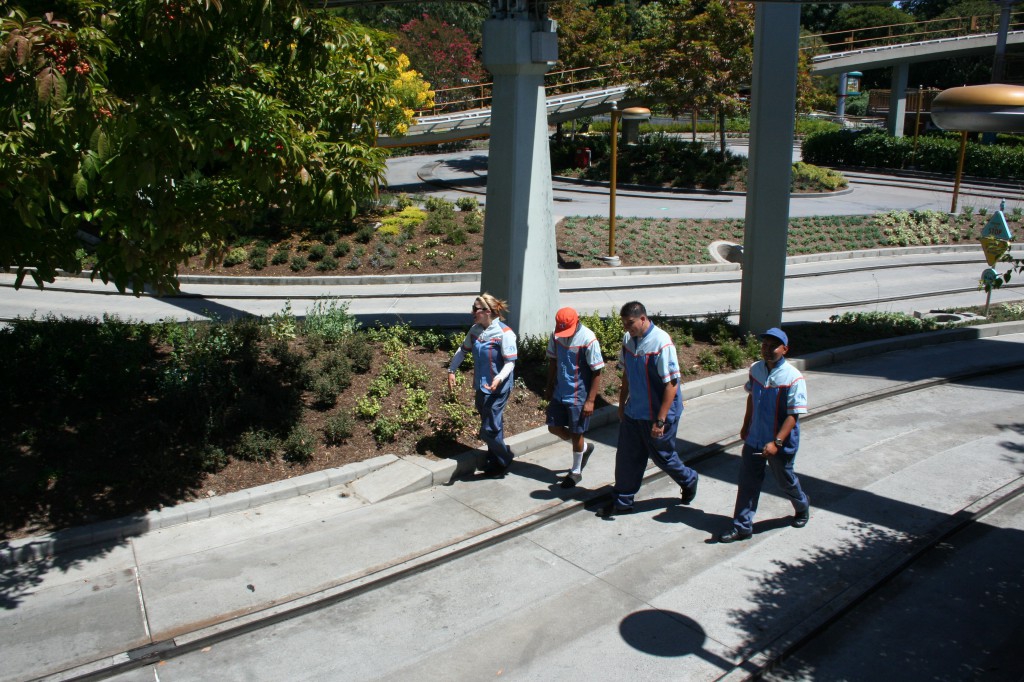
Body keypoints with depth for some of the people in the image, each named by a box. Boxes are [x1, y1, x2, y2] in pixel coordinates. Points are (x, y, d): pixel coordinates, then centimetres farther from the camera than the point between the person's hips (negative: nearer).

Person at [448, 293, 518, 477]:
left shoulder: (504, 333, -18)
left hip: (498, 389, -7)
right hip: (481, 386, 7)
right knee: (493, 426, 19)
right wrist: (451, 370, 12)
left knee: (489, 430, -6)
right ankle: (494, 460, 35)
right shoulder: (475, 330, 2)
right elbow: (463, 350, 16)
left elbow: (510, 362, -19)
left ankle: (504, 460, 18)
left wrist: (499, 378, -34)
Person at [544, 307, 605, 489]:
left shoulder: (588, 339, -21)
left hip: (579, 394, -6)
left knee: (576, 433, 7)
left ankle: (576, 471, 28)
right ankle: (585, 447, 37)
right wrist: (549, 387, 13)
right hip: (559, 392, 6)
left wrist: (590, 401, -16)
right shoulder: (555, 335, -5)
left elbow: (597, 372, -16)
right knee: (554, 427, 12)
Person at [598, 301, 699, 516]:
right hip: (633, 412, 6)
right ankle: (622, 501, 23)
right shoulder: (628, 339, -1)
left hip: (656, 414, -6)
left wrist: (660, 421, -22)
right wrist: (622, 404, 16)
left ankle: (688, 481, 39)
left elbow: (672, 384, -22)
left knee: (663, 457, 11)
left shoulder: (662, 343, -23)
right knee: (626, 457, 9)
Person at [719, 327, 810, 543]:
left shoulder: (793, 378, -21)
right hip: (754, 439, 5)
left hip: (781, 443, -5)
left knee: (785, 480, 17)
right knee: (747, 482, 6)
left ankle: (802, 507, 48)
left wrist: (777, 442, -27)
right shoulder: (755, 369, -2)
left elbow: (794, 415, -21)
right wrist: (746, 425, 19)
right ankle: (742, 526, 15)